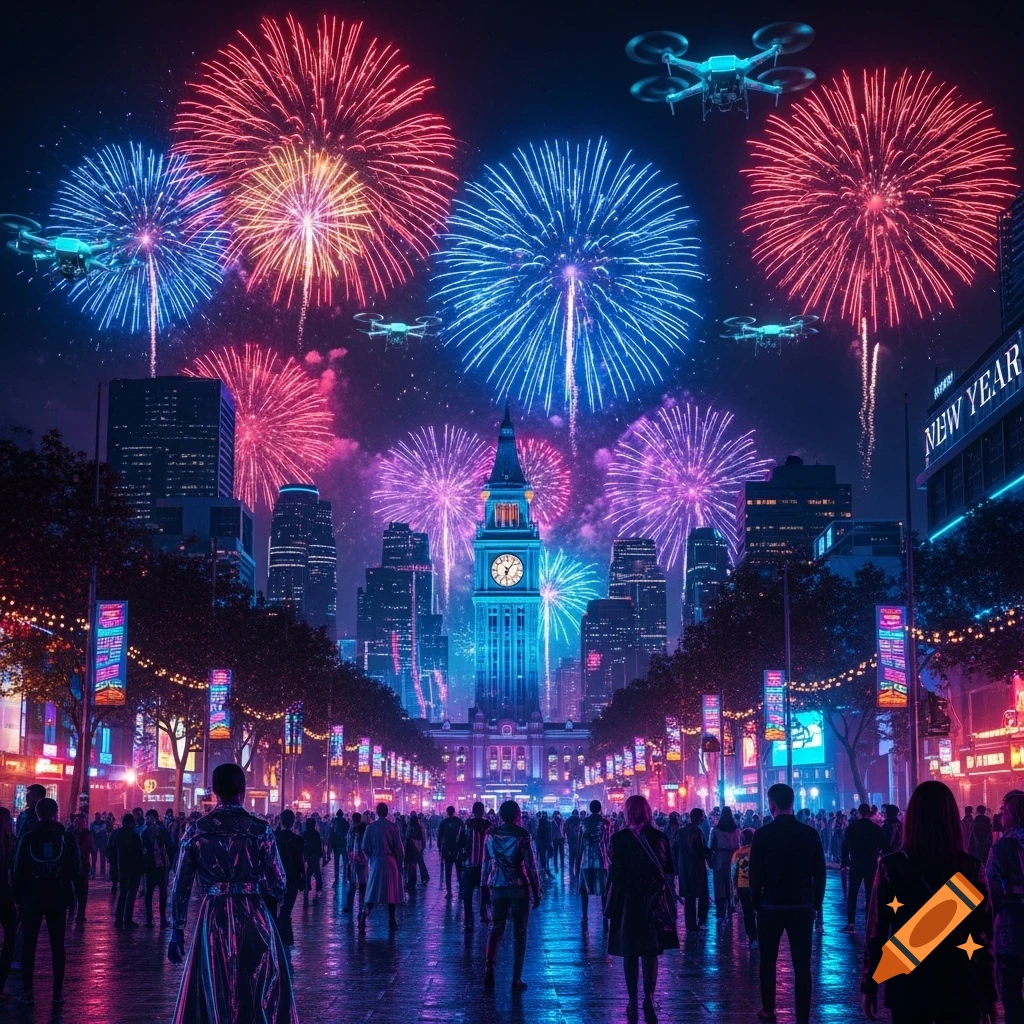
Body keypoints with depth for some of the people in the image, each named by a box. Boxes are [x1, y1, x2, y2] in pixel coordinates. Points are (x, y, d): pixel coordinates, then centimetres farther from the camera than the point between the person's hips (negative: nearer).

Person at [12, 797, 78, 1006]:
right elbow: (74, 870, -1)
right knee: (57, 945, 5)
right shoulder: (66, 837, -2)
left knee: (29, 944, 6)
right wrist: (70, 894, 14)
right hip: (57, 898, 1)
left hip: (31, 898, -1)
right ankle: (57, 993, 2)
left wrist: (18, 895, 5)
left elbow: (18, 869, -3)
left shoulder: (28, 837, -4)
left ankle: (28, 992, 4)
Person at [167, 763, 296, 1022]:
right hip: (254, 921, -1)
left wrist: (177, 931, 8)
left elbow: (180, 887, 0)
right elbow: (279, 886, -5)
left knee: (212, 1001, 12)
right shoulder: (260, 829, -6)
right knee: (263, 1001, 10)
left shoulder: (196, 830, -2)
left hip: (212, 922, 1)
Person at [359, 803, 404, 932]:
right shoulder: (393, 827, -7)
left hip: (376, 861, 2)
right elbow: (398, 847, -6)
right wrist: (399, 863, 4)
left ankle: (365, 911, -20)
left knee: (374, 890, 5)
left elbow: (365, 847, 0)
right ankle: (392, 920, 10)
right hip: (391, 861, -2)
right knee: (391, 890, 7)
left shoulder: (370, 827, -1)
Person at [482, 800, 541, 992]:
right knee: (519, 933, 6)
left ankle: (489, 967, -7)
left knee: (496, 928, 15)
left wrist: (485, 886, 18)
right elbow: (531, 865, -7)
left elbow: (486, 863, 8)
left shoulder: (491, 834, 2)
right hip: (519, 888, -3)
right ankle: (516, 979, 6)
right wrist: (536, 892, 0)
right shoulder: (522, 835, -8)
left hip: (497, 887, 3)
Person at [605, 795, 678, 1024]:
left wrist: (611, 902, -3)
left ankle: (633, 1004, 11)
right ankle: (648, 999, -3)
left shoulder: (620, 838, -10)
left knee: (630, 953, 9)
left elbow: (615, 873, -10)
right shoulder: (660, 837, -3)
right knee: (650, 952, 9)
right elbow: (670, 869, 2)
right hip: (655, 902, 2)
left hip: (628, 901, -2)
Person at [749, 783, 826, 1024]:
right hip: (803, 907, 1)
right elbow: (819, 872, 2)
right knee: (802, 964, 3)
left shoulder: (763, 834, -8)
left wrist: (756, 902, 8)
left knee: (768, 961, 14)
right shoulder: (810, 833, -2)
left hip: (771, 906, -1)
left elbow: (756, 873, -6)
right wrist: (816, 903, 11)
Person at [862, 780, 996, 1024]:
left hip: (908, 986, 0)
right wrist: (989, 993, 7)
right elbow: (984, 937, -2)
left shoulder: (892, 866, -8)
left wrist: (869, 986, 4)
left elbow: (876, 931, -5)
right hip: (961, 987, 1)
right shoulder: (972, 868, -6)